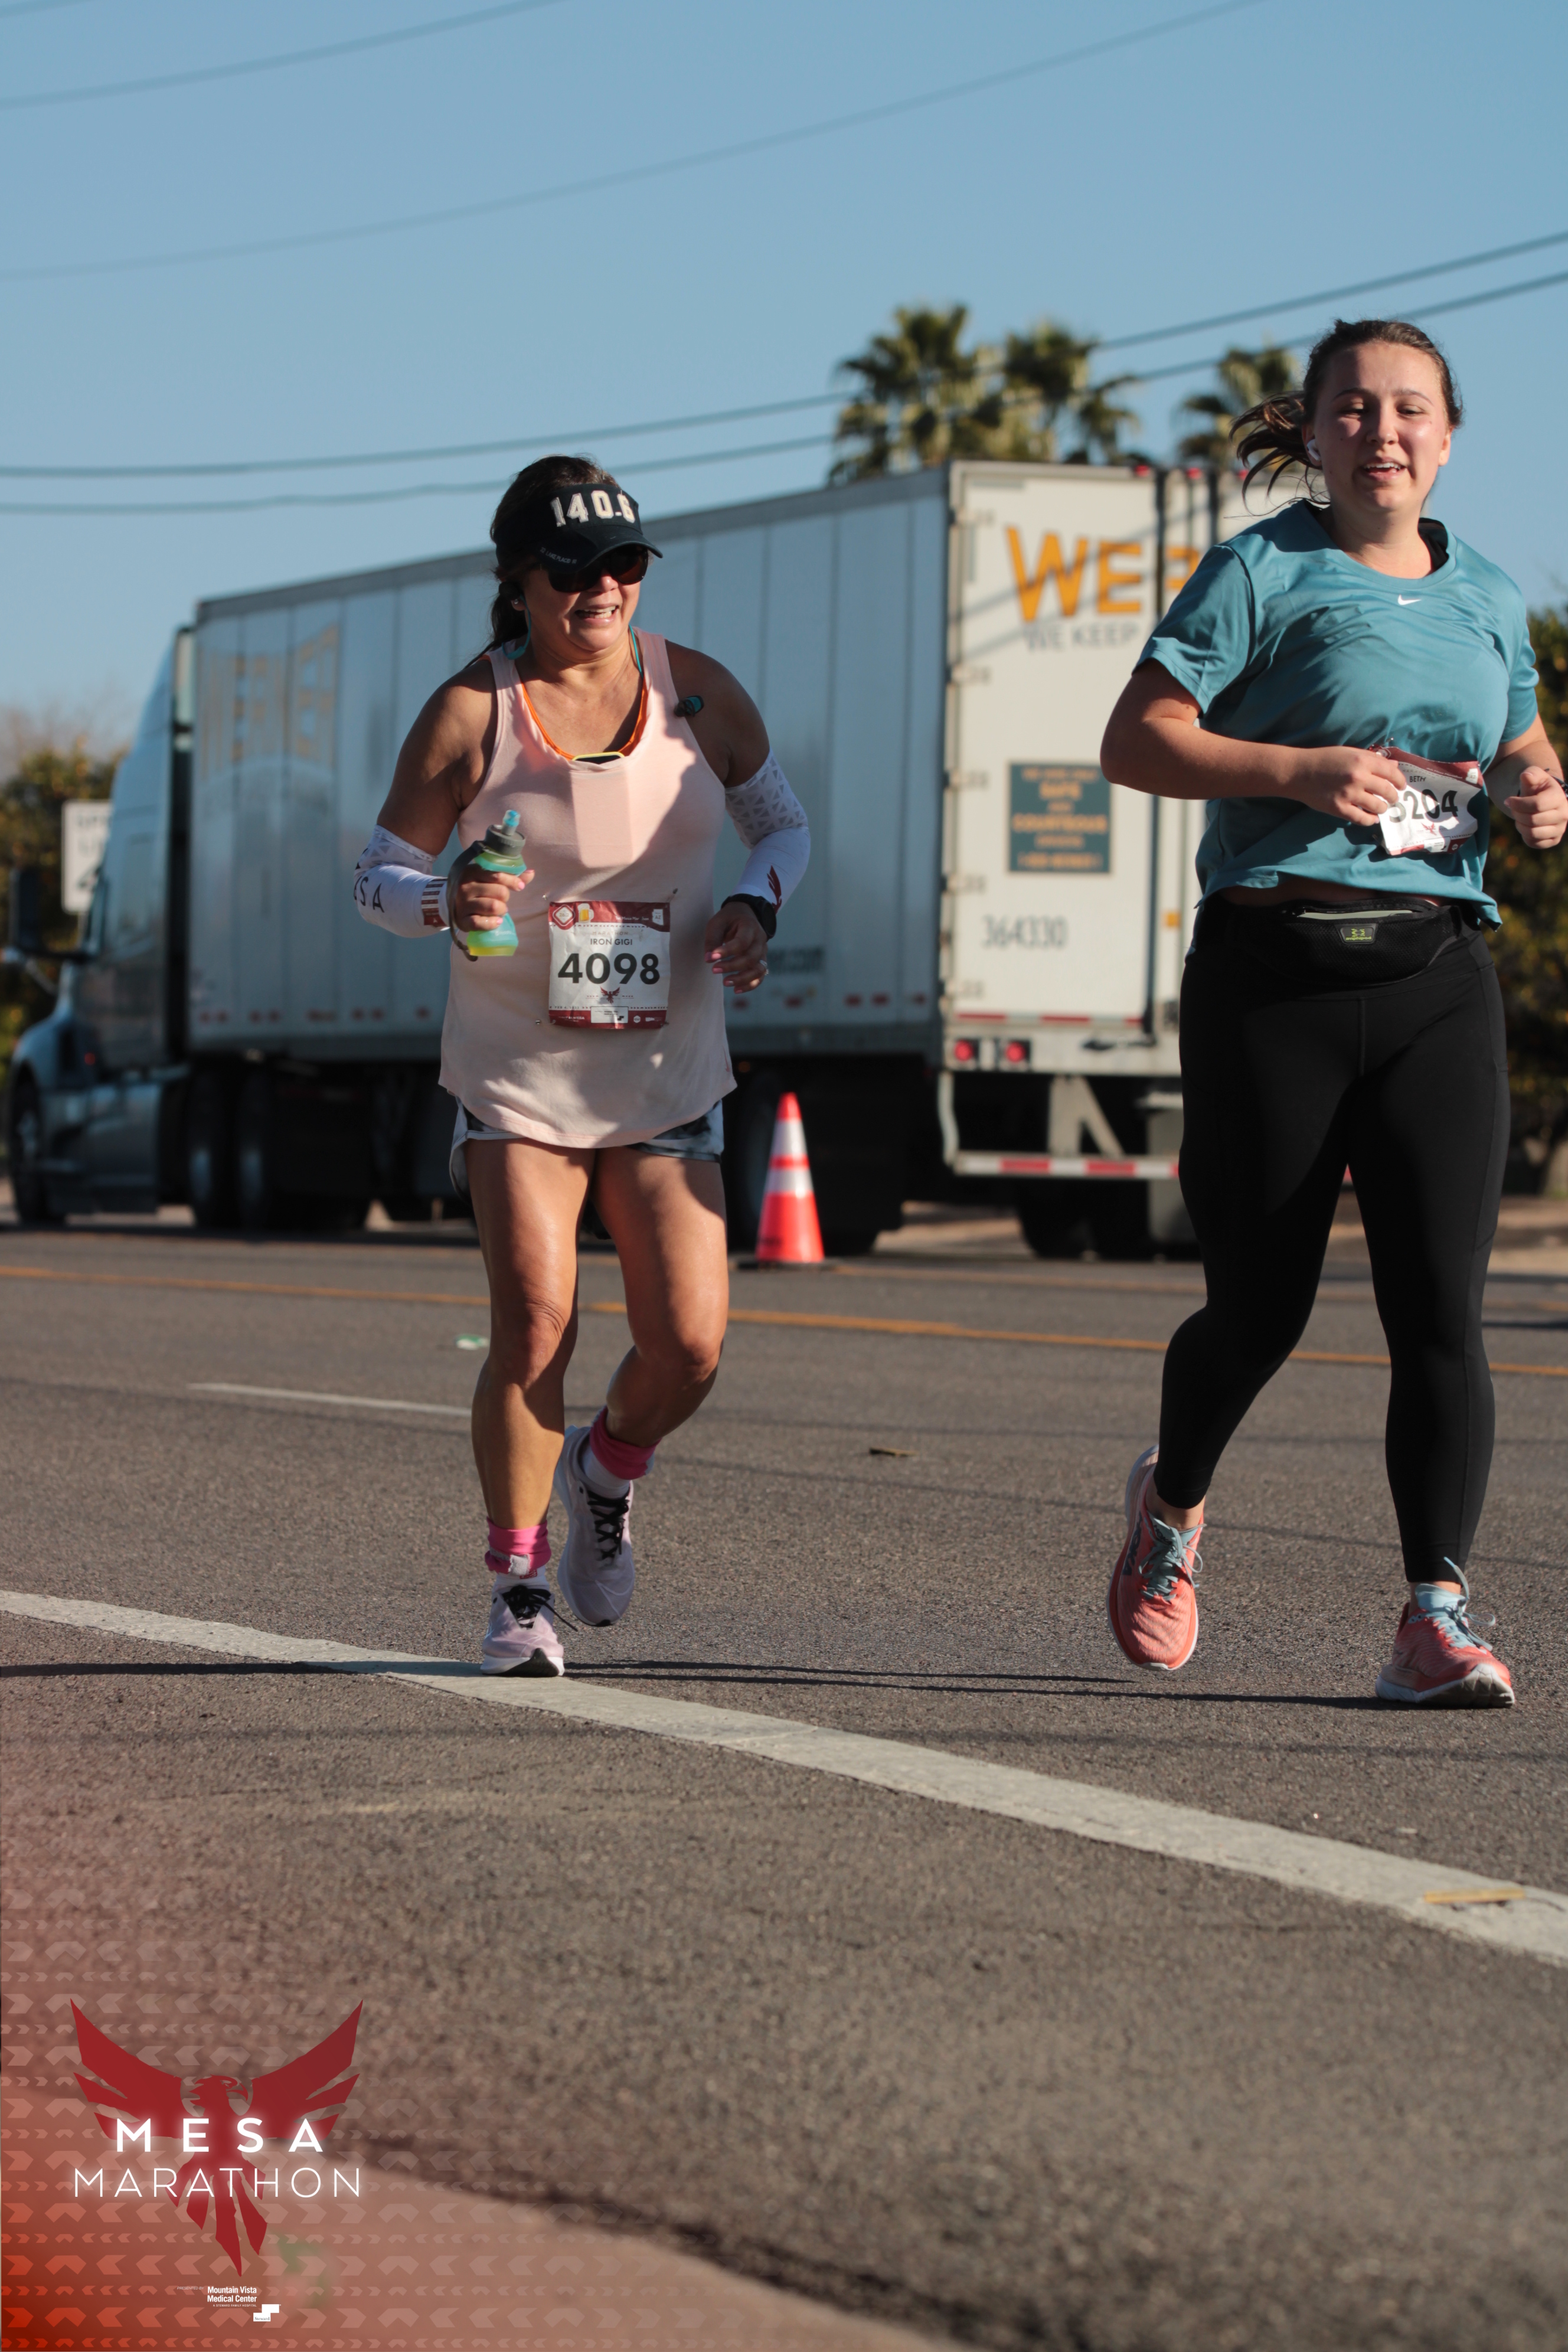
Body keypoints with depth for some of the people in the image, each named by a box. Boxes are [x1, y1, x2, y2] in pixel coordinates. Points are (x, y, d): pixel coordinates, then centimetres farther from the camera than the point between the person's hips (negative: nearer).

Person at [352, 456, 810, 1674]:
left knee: (688, 1346, -7)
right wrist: (447, 903, -21)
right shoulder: (471, 713, -6)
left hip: (667, 1075, 2)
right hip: (518, 1072, -2)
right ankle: (520, 1584, 2)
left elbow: (782, 819, 15)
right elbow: (380, 874, 1)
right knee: (537, 1319, -16)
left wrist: (755, 907, -6)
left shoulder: (697, 693, 0)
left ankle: (607, 1476, 27)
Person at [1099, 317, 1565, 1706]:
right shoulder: (1262, 573, 0)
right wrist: (1301, 770, -18)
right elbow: (1138, 742, -5)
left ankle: (1438, 1618, -10)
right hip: (1274, 977, -3)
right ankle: (1174, 1504, 37)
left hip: (1438, 978, 3)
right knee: (1261, 1308, 6)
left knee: (1442, 1307, -10)